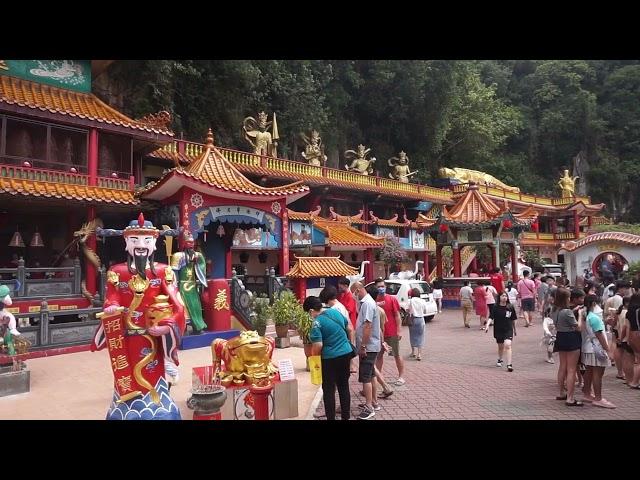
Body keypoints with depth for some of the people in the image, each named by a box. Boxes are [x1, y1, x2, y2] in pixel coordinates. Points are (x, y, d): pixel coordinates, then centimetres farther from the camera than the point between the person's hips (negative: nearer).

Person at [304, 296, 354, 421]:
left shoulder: (317, 323, -16)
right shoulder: (335, 311, 3)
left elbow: (318, 345, -20)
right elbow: (350, 329, 11)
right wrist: (350, 344, 22)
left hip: (331, 358, -7)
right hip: (346, 353, 7)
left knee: (329, 389, 9)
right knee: (344, 386, 17)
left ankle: (331, 417, 16)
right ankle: (346, 416, 27)